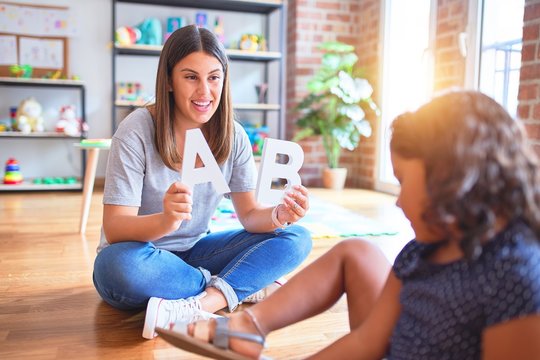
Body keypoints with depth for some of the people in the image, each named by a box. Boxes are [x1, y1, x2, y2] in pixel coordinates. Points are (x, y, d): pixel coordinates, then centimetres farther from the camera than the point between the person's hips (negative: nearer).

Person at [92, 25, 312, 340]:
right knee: (122, 265, -39)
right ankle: (243, 287, -17)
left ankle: (202, 304, -29)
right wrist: (165, 220, -44)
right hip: (142, 256, -3)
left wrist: (278, 216, -30)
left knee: (296, 239, -11)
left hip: (193, 253, 4)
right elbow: (114, 228, -21)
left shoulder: (233, 136, -6)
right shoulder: (136, 132, -18)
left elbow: (249, 214, -5)